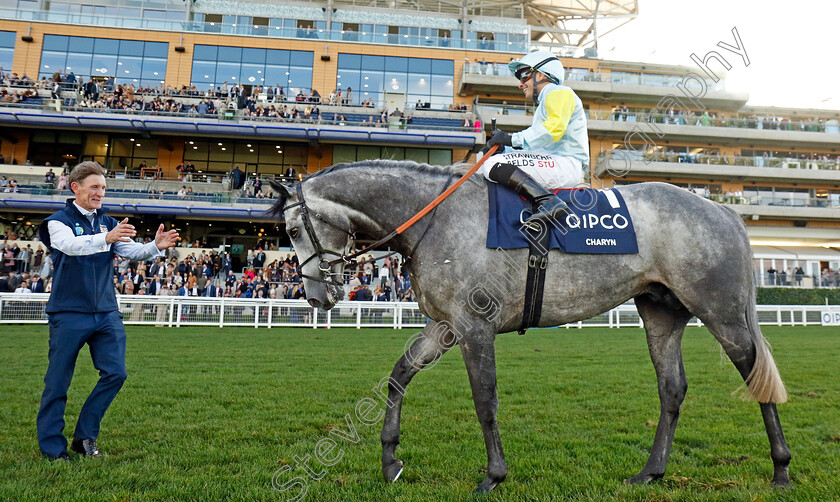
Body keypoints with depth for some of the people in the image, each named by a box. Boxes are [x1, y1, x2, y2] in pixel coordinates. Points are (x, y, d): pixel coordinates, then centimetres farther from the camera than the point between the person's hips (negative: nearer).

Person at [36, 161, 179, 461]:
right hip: (69, 313, -4)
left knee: (115, 373, -1)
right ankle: (51, 447, 17)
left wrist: (156, 246, -20)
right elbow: (70, 245, -23)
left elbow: (131, 251, 2)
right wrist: (106, 238, -42)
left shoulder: (108, 223, 14)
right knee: (58, 382, 2)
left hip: (106, 313, 5)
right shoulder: (58, 221, -2)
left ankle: (85, 437, 13)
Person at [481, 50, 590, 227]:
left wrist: (513, 139, -17)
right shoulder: (543, 104, 33)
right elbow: (534, 146, 24)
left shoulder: (559, 93, 2)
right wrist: (502, 146, 11)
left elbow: (554, 128, -19)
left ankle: (547, 200, -36)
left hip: (566, 165, -10)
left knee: (494, 165, -24)